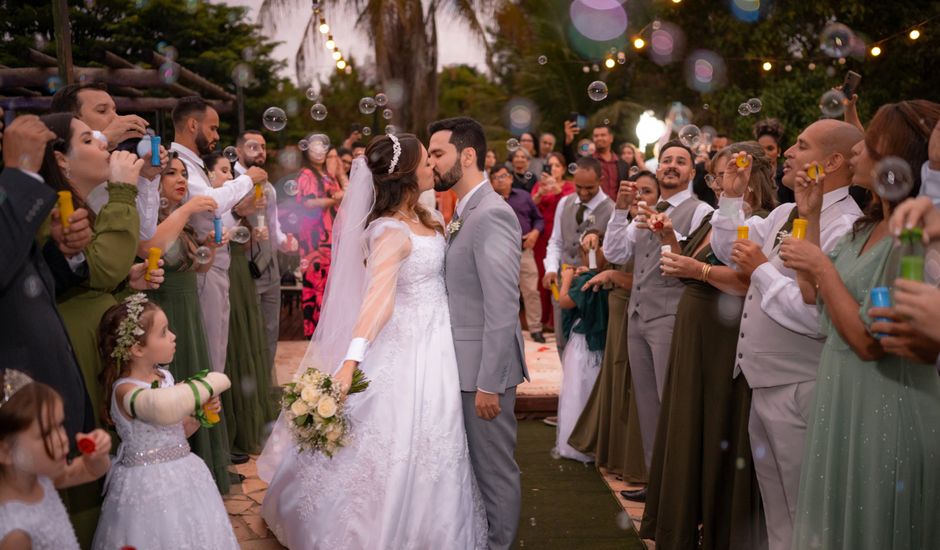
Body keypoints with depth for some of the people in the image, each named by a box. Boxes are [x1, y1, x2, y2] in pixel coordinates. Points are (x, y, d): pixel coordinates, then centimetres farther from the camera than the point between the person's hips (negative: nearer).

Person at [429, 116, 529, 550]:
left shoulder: (491, 214, -17)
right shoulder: (465, 212, 14)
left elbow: (503, 307, -22)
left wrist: (488, 383, -22)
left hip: (485, 367, -9)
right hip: (465, 363, 9)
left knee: (495, 471, 4)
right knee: (477, 467, 19)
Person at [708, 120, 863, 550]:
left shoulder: (845, 228, -20)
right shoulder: (784, 214, 11)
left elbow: (820, 315, -31)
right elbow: (729, 250, 21)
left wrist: (762, 270, -19)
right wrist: (732, 197, 8)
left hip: (800, 393, -9)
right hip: (763, 386, 9)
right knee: (776, 513, 22)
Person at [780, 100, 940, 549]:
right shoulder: (866, 229, 7)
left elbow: (869, 341, -23)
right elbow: (813, 295, 14)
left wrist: (822, 266, -17)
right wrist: (811, 217, 10)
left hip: (883, 414, -9)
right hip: (840, 401, 9)